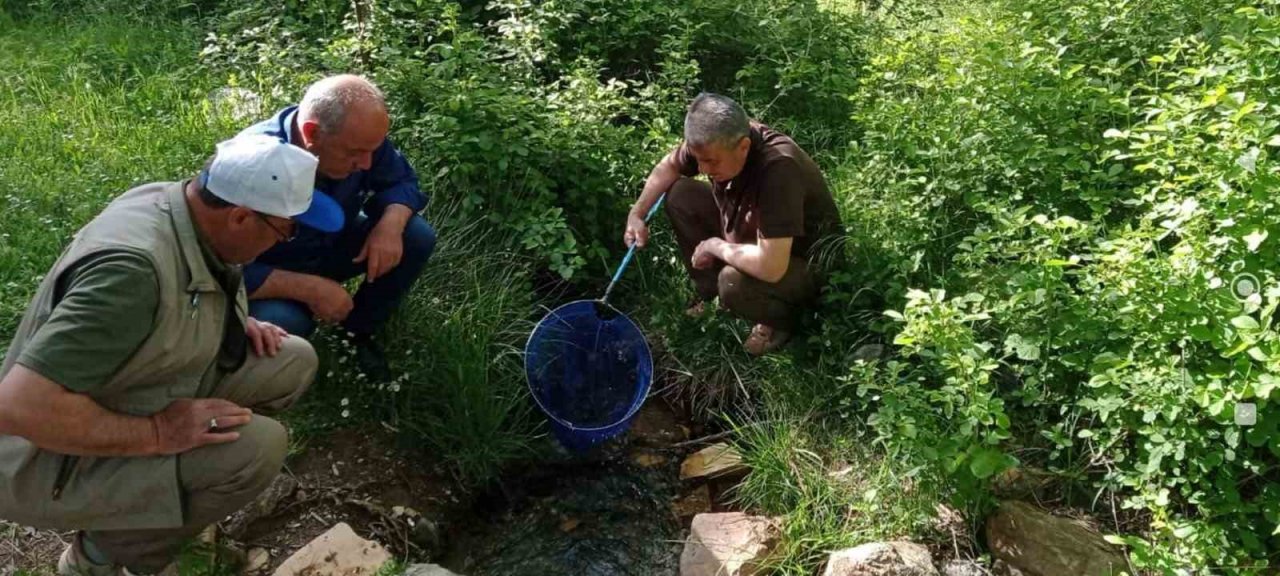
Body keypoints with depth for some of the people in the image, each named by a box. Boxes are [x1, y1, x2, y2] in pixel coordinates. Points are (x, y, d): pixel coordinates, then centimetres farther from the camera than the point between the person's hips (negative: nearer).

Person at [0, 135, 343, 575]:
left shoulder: (183, 201, -7)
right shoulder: (132, 269, -34)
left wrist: (233, 323, 1)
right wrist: (155, 433, -28)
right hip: (56, 461, -8)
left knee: (294, 363, -1)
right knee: (257, 446, -27)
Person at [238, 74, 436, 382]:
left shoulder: (359, 137, -21)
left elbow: (401, 181, -6)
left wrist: (390, 224, -28)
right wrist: (310, 288, -41)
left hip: (330, 248, 6)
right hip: (269, 274, -5)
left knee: (418, 237, -16)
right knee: (281, 321, -38)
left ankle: (359, 331, 7)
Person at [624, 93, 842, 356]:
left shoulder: (778, 169, -39)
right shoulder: (716, 142, -18)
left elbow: (770, 267, -44)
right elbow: (668, 166, 5)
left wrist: (714, 246, -27)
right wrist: (637, 213, -8)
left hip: (805, 264, -7)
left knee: (733, 282, -36)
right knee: (679, 194, -4)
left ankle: (782, 317, -1)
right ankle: (710, 292, 10)